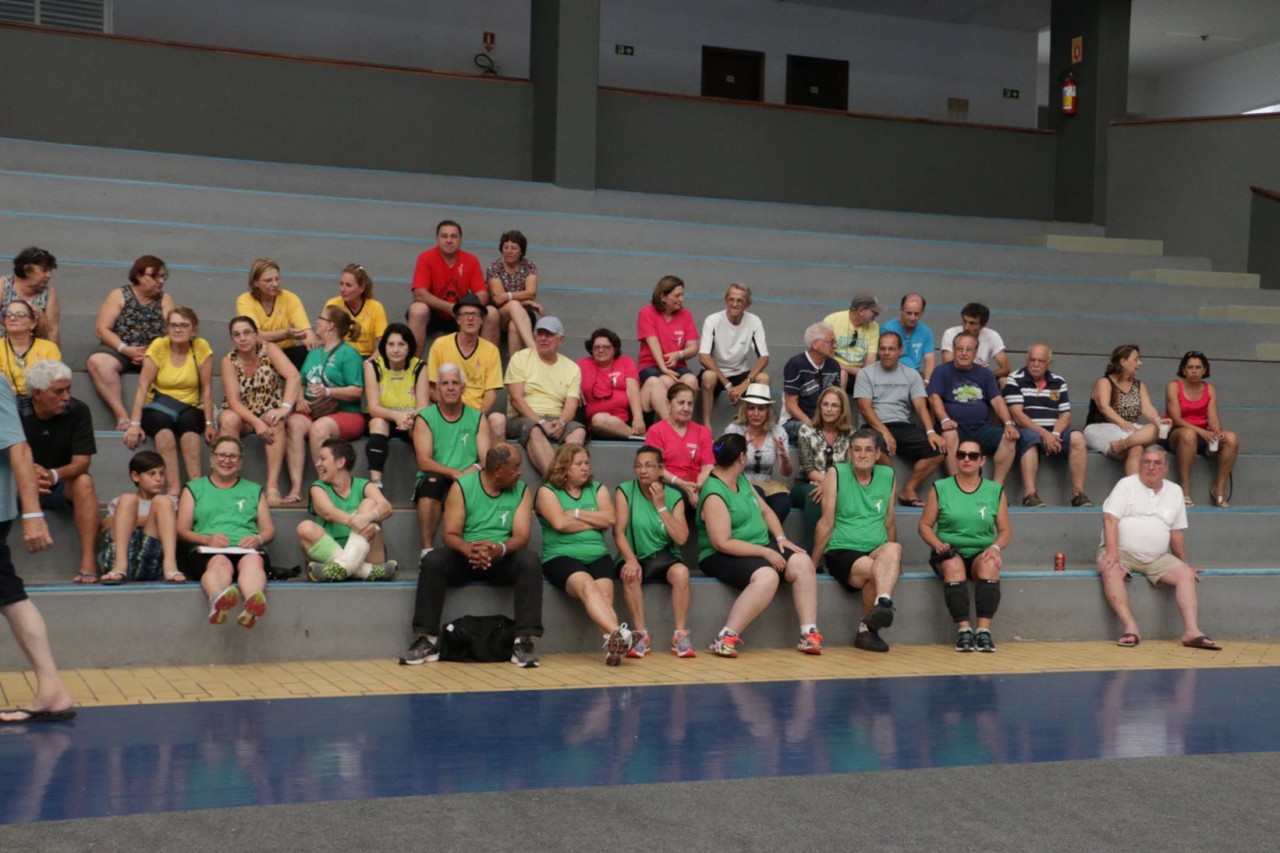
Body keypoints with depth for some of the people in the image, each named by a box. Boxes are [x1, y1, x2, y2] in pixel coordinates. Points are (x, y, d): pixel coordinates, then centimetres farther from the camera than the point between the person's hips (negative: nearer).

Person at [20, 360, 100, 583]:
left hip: (60, 487, 0)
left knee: (84, 482, -31)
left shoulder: (77, 411, -9)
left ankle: (88, 563, -33)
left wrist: (53, 475, -36)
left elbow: (82, 462, -14)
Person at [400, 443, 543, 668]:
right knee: (432, 561, -30)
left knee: (530, 561, -31)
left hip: (503, 560, 1)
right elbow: (450, 535, -8)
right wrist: (469, 549, -32)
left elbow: (521, 536, -9)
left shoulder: (522, 492, 3)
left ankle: (524, 640, -33)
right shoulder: (461, 488, -2)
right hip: (465, 557, -1)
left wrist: (499, 549, -32)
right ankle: (426, 640, -27)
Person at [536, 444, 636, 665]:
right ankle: (617, 633, -55)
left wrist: (576, 513, -2)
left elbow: (610, 519, 3)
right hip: (561, 556, -4)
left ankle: (613, 646, -48)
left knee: (605, 595, -27)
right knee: (587, 586, -34)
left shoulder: (598, 489, 20)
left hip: (598, 556, 4)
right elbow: (560, 523, -8)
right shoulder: (547, 491, 8)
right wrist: (595, 522, 3)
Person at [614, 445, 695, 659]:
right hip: (635, 557, -1)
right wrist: (631, 560, -26)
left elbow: (681, 538, -8)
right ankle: (641, 634, -25)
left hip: (665, 558, 1)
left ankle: (680, 634, -24)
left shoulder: (674, 496, 2)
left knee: (681, 572, -31)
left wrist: (661, 506, -11)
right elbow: (619, 532, -10)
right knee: (631, 574, -35)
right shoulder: (625, 491, -1)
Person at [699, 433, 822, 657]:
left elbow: (765, 510, 18)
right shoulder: (714, 495, -18)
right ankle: (726, 638, -32)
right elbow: (723, 543, -22)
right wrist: (766, 553, -21)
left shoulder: (742, 480, 11)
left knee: (802, 562, -12)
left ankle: (809, 634, -15)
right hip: (723, 556, -9)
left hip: (760, 546, 9)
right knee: (767, 576, -36)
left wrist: (780, 538, 0)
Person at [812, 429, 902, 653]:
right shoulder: (836, 473, 0)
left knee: (894, 549, -32)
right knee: (873, 569, -33)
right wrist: (813, 564, -1)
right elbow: (826, 523, -1)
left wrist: (895, 560, 22)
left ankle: (882, 602, -48)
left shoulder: (887, 475, 12)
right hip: (841, 551, -3)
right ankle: (868, 630, -17)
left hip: (876, 551, 3)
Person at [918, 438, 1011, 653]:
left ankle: (984, 629, -36)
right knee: (953, 565, -35)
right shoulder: (940, 488, 6)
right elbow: (925, 525, 4)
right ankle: (963, 629, -35)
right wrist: (938, 544, -15)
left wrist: (995, 547, -12)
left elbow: (1005, 530, 8)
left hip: (981, 553, 1)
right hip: (949, 552, -1)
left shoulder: (995, 490, 10)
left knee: (990, 565, -33)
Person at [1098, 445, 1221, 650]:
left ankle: (1191, 631, -28)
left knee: (1186, 574, -20)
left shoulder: (1175, 491, 13)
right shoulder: (1126, 485, 0)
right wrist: (1112, 553, -24)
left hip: (1157, 558, 4)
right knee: (1111, 571, -35)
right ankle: (1130, 629, -40)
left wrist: (1184, 563, 18)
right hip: (1122, 551, -4)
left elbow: (1177, 531, 18)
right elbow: (1110, 519, -12)